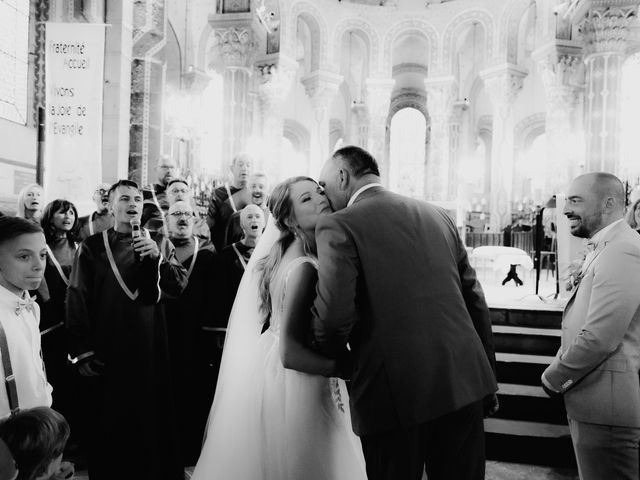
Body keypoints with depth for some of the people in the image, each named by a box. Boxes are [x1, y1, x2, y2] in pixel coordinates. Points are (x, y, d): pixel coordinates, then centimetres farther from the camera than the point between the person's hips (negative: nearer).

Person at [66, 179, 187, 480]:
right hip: (107, 351, -1)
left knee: (153, 417, 5)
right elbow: (76, 298, -3)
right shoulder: (92, 247, 1)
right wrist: (82, 352, -7)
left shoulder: (157, 245, 9)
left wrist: (158, 257, -18)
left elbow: (179, 287, -2)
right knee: (109, 421, 8)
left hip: (150, 347, 2)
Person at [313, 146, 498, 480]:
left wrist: (330, 356, 4)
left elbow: (334, 315, -19)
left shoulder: (337, 227, -8)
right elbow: (474, 299, 12)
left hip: (396, 394, -5)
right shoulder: (438, 215, 10)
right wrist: (488, 375, 21)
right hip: (464, 382, 6)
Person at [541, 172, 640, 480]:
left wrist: (553, 378, -12)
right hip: (594, 406, 10)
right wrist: (561, 370, 4)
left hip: (606, 411, -10)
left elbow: (599, 339, -26)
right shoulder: (603, 250, 13)